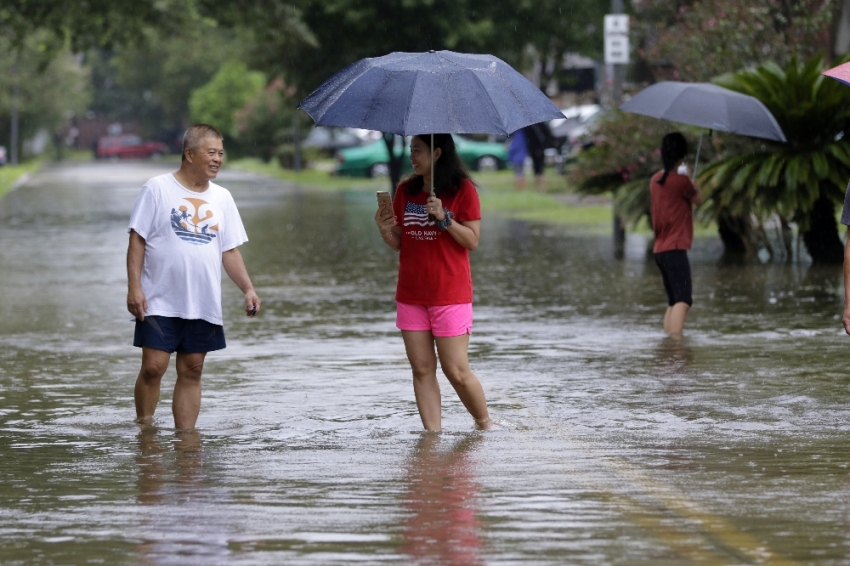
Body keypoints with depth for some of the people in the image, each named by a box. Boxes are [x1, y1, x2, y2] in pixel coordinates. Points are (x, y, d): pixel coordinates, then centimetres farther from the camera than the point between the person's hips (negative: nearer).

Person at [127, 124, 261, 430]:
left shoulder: (221, 198, 11)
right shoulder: (158, 189, -2)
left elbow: (230, 251, 12)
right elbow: (137, 240, -3)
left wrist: (248, 289, -1)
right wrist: (134, 287, -12)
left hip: (204, 304, 4)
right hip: (160, 301, -4)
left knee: (191, 371, 6)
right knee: (153, 367, -9)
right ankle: (143, 428, 5)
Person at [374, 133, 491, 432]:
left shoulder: (462, 189, -5)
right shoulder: (405, 191, 9)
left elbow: (472, 240, -7)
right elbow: (398, 243, 12)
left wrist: (444, 218, -19)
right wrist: (384, 229, -9)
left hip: (450, 295, -5)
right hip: (411, 294, 5)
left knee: (457, 371, -6)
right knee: (422, 370, 2)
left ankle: (485, 426, 13)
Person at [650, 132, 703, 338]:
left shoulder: (656, 180, 11)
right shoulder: (681, 181, -12)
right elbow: (699, 201, 4)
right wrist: (692, 181, 22)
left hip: (660, 249, 9)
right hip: (675, 249, -9)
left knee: (673, 302, 15)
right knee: (683, 300, -17)